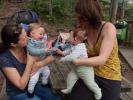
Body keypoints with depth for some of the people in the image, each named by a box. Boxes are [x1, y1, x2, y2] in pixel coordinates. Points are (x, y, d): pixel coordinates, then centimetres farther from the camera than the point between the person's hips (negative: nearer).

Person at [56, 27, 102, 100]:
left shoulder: (79, 48, -33)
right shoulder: (76, 46, 1)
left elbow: (71, 57, -43)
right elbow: (70, 51, 21)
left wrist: (62, 59, -29)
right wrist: (62, 52, 10)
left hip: (85, 70, -10)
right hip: (78, 69, 10)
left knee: (90, 83, 6)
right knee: (70, 76, 11)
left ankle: (97, 92, 31)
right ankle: (69, 89, 30)